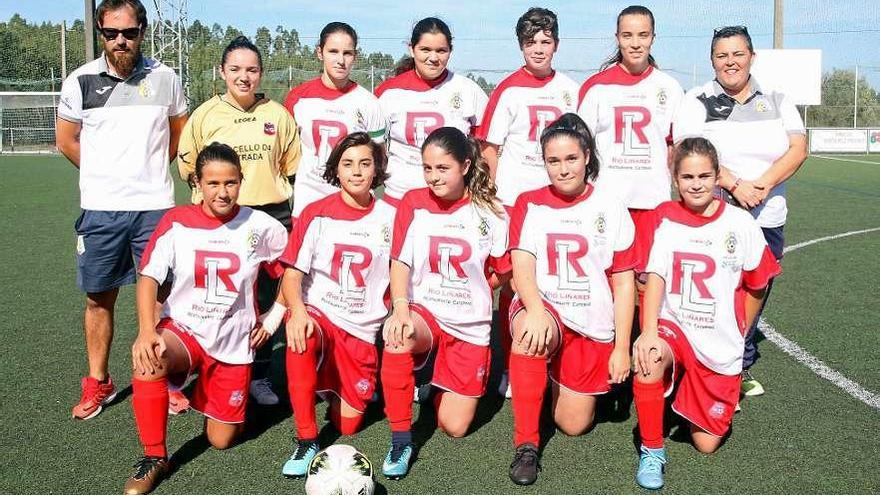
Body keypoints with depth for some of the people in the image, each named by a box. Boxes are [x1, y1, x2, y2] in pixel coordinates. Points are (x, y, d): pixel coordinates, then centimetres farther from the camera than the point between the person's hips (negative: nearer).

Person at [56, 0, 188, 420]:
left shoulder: (165, 78, 1)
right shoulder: (80, 81, 0)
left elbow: (179, 132, 16)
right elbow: (66, 141, 11)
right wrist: (106, 174, 12)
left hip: (155, 206, 0)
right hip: (100, 208, 1)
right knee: (99, 298, 8)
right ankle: (98, 383, 23)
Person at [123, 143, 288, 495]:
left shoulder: (260, 226, -8)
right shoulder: (177, 222, -9)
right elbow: (148, 277, -15)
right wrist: (146, 330, -31)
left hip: (234, 343, 1)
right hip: (183, 329, -1)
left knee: (221, 440, 4)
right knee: (148, 362, -37)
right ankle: (154, 457, -16)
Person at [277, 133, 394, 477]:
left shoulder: (389, 217, 0)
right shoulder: (316, 214, -4)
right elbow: (292, 274, -9)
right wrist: (298, 310, -29)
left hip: (362, 328, 2)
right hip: (318, 314, -2)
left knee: (348, 424, 0)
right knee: (300, 338, -39)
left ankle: (334, 383, 35)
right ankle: (307, 442, -25)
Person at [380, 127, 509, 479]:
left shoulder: (490, 211, -4)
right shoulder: (413, 203, -3)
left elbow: (502, 272, 5)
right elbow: (400, 262, -11)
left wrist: (470, 294, 0)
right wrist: (400, 309, -25)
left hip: (470, 325, 1)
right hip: (423, 311, -1)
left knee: (455, 427, -1)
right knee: (397, 340, -39)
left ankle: (440, 382, 35)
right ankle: (400, 440, -22)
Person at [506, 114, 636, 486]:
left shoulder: (610, 209, 0)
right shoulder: (529, 204, 0)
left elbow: (623, 284, 1)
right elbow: (521, 267, -13)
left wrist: (621, 348, -3)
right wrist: (535, 309, -34)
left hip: (593, 326, 1)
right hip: (542, 311, -1)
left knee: (574, 425, 3)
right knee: (528, 331, -38)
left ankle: (559, 374, 37)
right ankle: (526, 445, -26)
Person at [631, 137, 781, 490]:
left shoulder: (740, 223, -6)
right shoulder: (665, 217, -5)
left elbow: (756, 287, 6)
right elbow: (655, 276, -14)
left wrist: (738, 337, 11)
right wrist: (649, 331, -28)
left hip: (720, 346, 1)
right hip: (673, 327, -1)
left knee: (706, 445, 5)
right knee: (648, 359, -38)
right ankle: (652, 451, -15)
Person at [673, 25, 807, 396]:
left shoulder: (776, 100, 11)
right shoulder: (697, 101, 3)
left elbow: (798, 149, 1)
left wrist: (762, 184, -16)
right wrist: (734, 184, -20)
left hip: (767, 219, 4)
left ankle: (741, 369, 27)